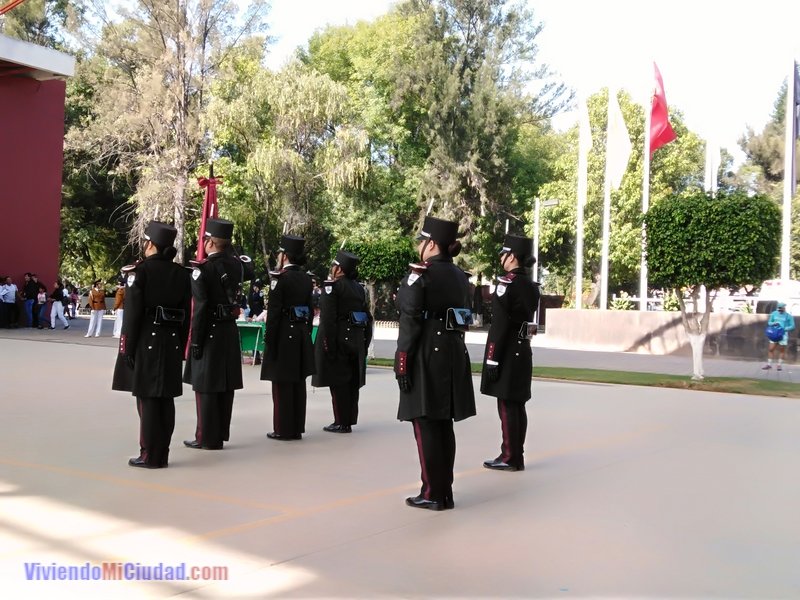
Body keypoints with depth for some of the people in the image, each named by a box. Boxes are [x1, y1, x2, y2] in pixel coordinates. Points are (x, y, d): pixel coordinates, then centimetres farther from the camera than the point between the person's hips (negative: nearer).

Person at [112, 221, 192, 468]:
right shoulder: (181, 273, 7)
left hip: (146, 341, -5)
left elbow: (132, 312, -12)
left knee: (147, 399, 0)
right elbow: (186, 314, 7)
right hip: (171, 343, 5)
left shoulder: (140, 270, -9)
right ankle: (162, 454, 15)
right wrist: (180, 346, 13)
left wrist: (127, 347, -7)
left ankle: (150, 455, 4)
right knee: (165, 399, 9)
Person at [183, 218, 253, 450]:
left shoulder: (202, 270, -15)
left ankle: (207, 438, 4)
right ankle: (220, 433, 21)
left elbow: (200, 309, -18)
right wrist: (229, 250, 21)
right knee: (225, 385, 12)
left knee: (205, 386, 1)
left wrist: (195, 342, -13)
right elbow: (249, 268, 30)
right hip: (231, 332, 7)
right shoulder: (235, 265, 4)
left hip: (210, 333, -6)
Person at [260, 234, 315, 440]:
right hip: (302, 335, 7)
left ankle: (283, 429, 4)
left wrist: (268, 339, -11)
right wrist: (306, 334, 18)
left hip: (283, 335, -7)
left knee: (282, 383, 0)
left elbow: (274, 311, -15)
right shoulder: (307, 279, 9)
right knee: (298, 383, 10)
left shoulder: (280, 277, -12)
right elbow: (310, 310, 12)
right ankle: (297, 428, 16)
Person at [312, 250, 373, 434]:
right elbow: (368, 317, 14)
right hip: (357, 340, 7)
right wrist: (365, 341, 17)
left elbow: (328, 317, -18)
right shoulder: (359, 288, 12)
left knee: (338, 381, -2)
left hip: (338, 338, -7)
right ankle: (350, 419, 20)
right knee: (352, 381, 12)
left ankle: (341, 423, 1)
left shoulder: (332, 286, -11)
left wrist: (328, 344, -17)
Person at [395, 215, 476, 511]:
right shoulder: (460, 276, 11)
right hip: (454, 354, 7)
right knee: (444, 426, 12)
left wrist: (402, 362, -14)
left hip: (427, 356, -7)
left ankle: (433, 494, 4)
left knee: (426, 426, 0)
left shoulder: (420, 274, -11)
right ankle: (445, 493, 18)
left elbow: (410, 322, -16)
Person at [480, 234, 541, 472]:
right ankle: (517, 456, 17)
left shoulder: (506, 283, -15)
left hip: (507, 352, -8)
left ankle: (509, 458, 1)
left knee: (506, 406, -3)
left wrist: (492, 359, -18)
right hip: (523, 350, 8)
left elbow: (499, 325, -19)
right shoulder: (532, 286, 12)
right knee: (517, 404, 11)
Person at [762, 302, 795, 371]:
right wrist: (773, 323, -12)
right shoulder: (774, 314, 3)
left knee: (782, 350, 5)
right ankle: (769, 364, 6)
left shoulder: (788, 316, -5)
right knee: (771, 349, -1)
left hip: (783, 334, -3)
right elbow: (769, 322, 10)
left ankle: (780, 365, 15)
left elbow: (792, 326, -2)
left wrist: (784, 328, -18)